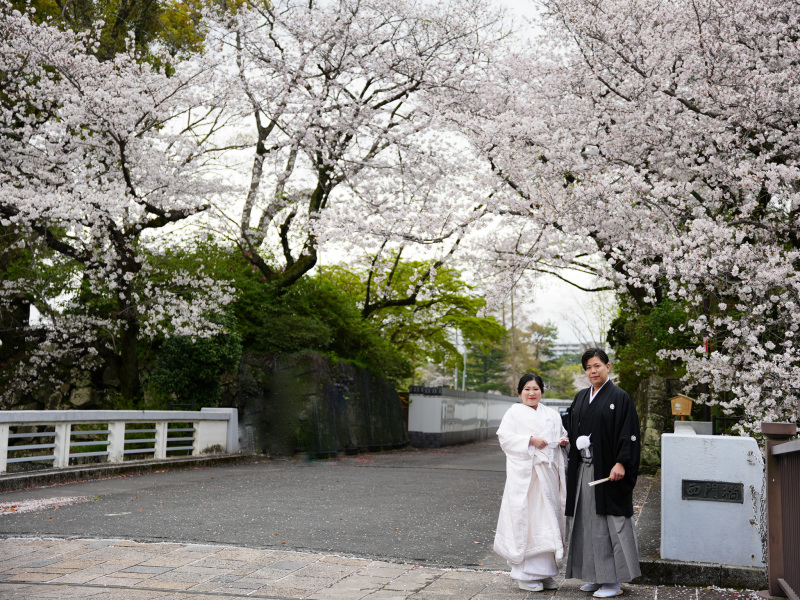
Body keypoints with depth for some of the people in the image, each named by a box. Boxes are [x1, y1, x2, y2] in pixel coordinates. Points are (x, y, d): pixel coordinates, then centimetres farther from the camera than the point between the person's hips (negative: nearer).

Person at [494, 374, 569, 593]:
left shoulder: (552, 415, 16)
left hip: (548, 474, 5)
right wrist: (530, 440, -17)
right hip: (524, 475, -5)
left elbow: (561, 435, 24)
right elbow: (505, 437, -7)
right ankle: (525, 574, 2)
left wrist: (564, 441, 1)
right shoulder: (514, 413, 1)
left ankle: (545, 572, 17)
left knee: (548, 521, 7)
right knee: (525, 520, -6)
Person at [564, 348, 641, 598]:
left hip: (607, 470, -6)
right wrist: (571, 439, 0)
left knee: (608, 523, -3)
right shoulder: (581, 397, 14)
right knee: (588, 521, 9)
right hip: (584, 469, 7)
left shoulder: (620, 397, -6)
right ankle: (596, 576, 18)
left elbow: (629, 434, -12)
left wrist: (621, 463, -21)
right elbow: (571, 425, 20)